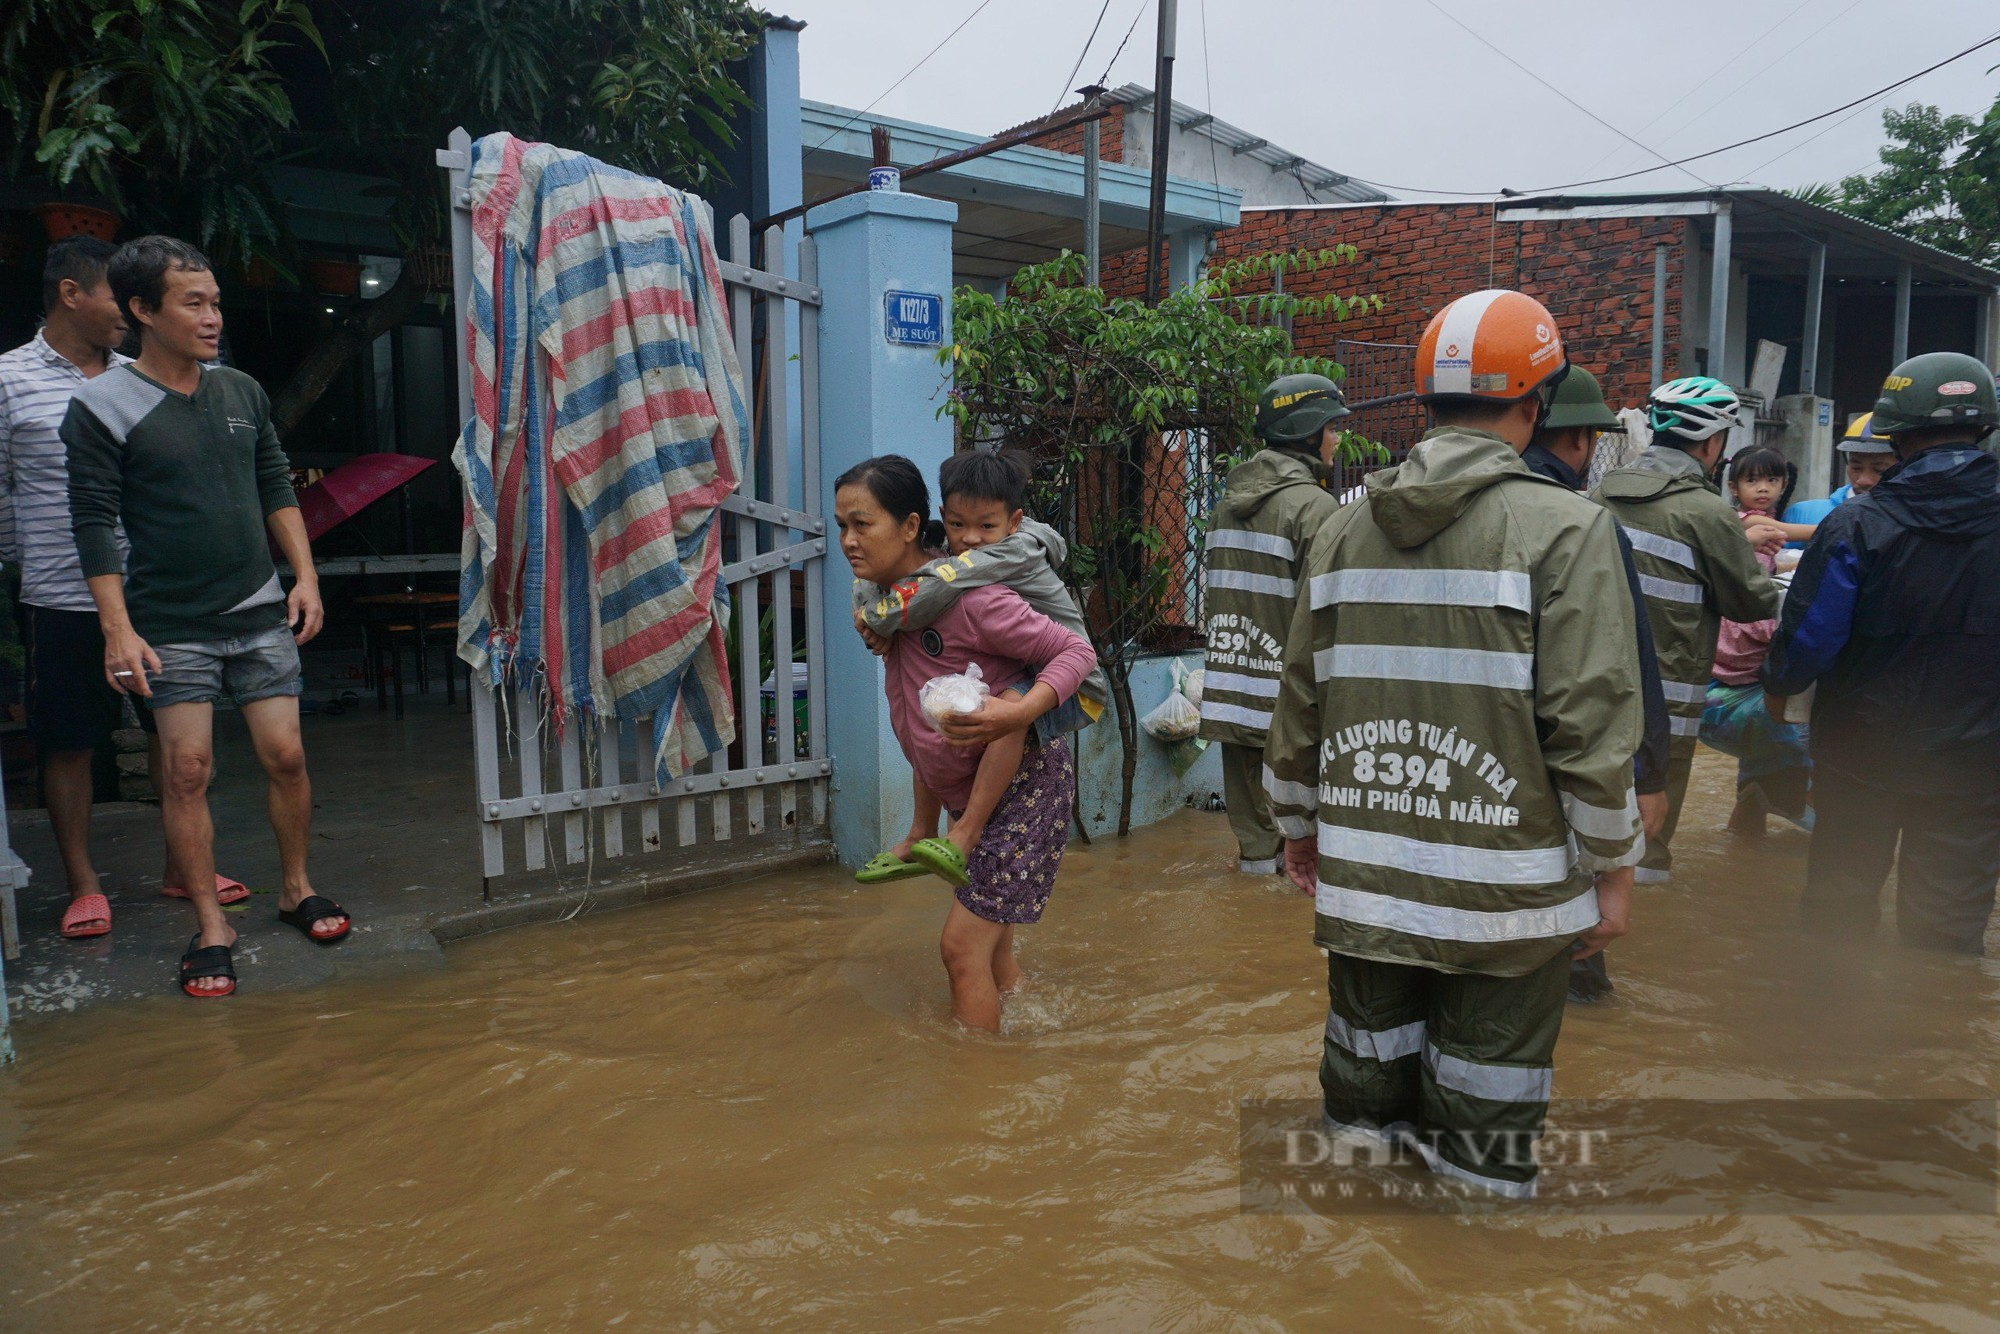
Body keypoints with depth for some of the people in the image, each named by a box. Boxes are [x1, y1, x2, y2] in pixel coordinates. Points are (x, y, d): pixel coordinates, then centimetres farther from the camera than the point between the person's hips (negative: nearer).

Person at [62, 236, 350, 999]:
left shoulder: (242, 392, 7)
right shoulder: (103, 409, -6)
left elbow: (277, 490, 14)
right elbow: (94, 524, -7)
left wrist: (305, 577, 7)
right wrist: (118, 630, -12)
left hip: (260, 615, 3)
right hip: (171, 627, -3)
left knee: (285, 755, 2)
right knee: (187, 770, -2)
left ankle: (296, 890, 21)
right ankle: (211, 927, 9)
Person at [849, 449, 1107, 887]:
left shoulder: (1017, 552, -25)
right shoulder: (947, 553, -2)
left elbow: (943, 584, -41)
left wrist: (881, 618, -29)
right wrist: (874, 619, -22)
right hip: (1011, 680, 9)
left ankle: (964, 838, -34)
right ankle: (921, 838, 22)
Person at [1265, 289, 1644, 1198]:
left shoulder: (1344, 531, 5)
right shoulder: (1564, 527, -9)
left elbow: (1300, 702, 10)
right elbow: (1590, 723, -13)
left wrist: (1298, 824, 22)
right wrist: (1612, 868, -1)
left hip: (1361, 881, 5)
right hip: (1505, 895, -4)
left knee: (1364, 1094, 18)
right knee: (1482, 1126, 9)